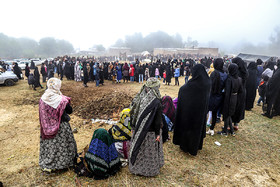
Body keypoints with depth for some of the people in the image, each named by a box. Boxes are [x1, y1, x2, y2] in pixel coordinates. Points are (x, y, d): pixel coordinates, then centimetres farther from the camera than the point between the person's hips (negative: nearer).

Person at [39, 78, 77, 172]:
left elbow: (42, 115, 2)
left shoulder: (43, 99, -8)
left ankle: (46, 164, 35)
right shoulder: (61, 100, -22)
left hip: (48, 127, 4)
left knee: (49, 145, 20)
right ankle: (63, 162, 29)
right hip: (61, 127, -4)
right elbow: (70, 111, -8)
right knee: (61, 145, 14)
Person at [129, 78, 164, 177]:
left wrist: (134, 128, 13)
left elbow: (133, 114, 1)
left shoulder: (138, 98, -8)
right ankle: (150, 169, 34)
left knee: (138, 148, 23)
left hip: (138, 131, 5)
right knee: (149, 151, 15)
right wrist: (158, 133, -6)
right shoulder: (156, 103, -23)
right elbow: (158, 120, -17)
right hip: (150, 132, -5)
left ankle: (136, 167, 43)